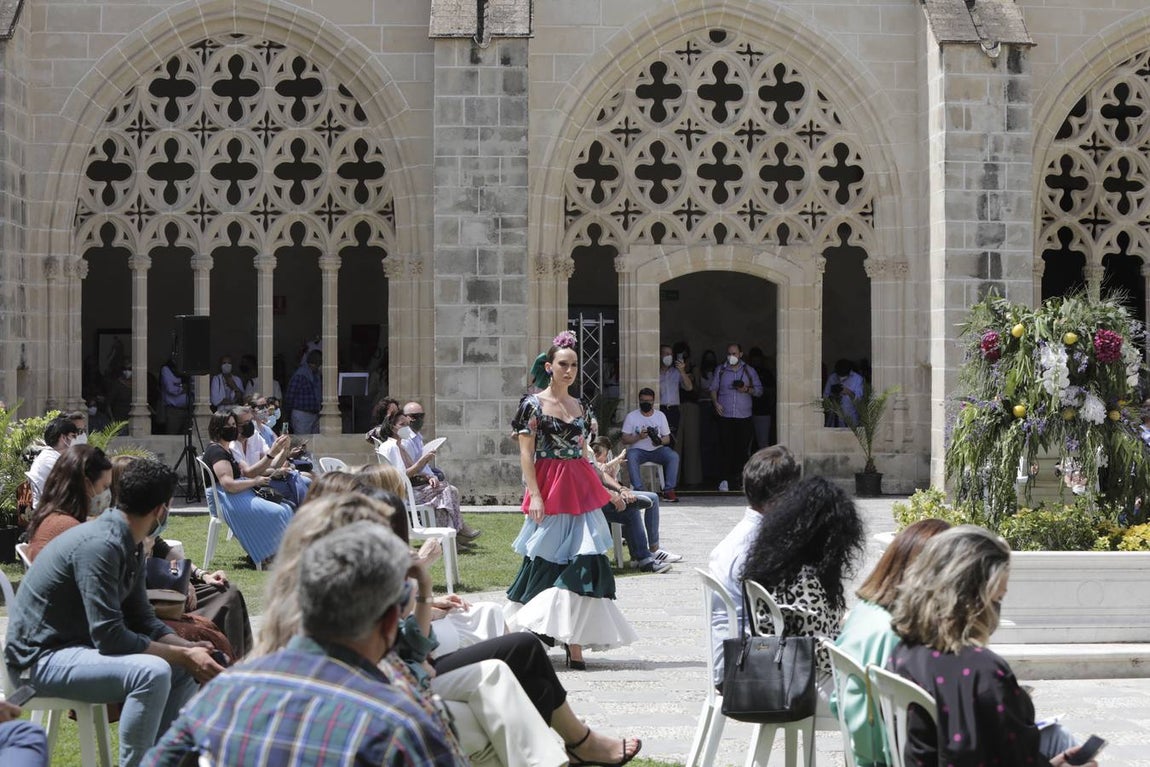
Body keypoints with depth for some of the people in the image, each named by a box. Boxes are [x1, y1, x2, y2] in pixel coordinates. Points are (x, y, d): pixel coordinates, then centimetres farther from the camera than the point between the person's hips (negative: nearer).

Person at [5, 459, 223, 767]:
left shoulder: (126, 545, 6)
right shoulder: (101, 545, -25)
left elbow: (143, 623, 10)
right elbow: (110, 637, -28)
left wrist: (190, 649, -6)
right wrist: (183, 655, -20)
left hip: (80, 643, 10)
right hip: (41, 657, -10)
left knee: (184, 670, 7)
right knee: (151, 671, -30)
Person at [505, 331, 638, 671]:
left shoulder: (580, 407, 14)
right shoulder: (533, 404, -3)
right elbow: (526, 454, -7)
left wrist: (599, 486, 15)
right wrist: (535, 495, -15)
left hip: (580, 490, 5)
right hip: (548, 491, -5)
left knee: (581, 565, -2)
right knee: (547, 565, -3)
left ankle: (575, 645, -1)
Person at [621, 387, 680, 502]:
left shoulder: (660, 416, 8)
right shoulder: (631, 417, 1)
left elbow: (667, 438, 7)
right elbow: (625, 439, -3)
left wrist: (660, 441, -17)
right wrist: (639, 437, -20)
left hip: (657, 450, 2)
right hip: (638, 450, -2)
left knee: (674, 456, -27)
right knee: (631, 456, -36)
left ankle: (668, 490, -26)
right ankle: (639, 490, -37)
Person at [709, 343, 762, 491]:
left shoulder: (749, 371, 11)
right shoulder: (720, 370, 12)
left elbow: (759, 390, 12)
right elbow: (713, 388, 12)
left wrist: (747, 390, -7)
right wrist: (716, 402, -5)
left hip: (743, 416, 0)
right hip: (725, 415, 0)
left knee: (742, 448, -3)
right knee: (726, 448, -6)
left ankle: (740, 477, 6)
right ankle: (725, 479, -4)